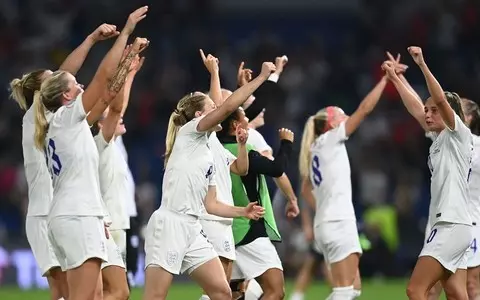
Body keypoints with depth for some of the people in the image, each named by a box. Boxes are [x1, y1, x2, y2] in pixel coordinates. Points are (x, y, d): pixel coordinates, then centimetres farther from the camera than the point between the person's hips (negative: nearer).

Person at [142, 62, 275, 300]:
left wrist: (243, 212, 13)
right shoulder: (189, 132, 1)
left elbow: (210, 204, 25)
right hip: (169, 224, -9)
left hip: (192, 230, 9)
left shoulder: (208, 155, 22)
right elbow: (229, 106, -12)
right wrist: (262, 76, -8)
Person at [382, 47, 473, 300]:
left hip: (452, 225, -9)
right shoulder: (439, 138, 16)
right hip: (445, 225, 9)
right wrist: (394, 78, 29)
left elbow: (441, 99, -20)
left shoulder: (459, 134, -5)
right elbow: (415, 109, 27)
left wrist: (422, 64, -25)